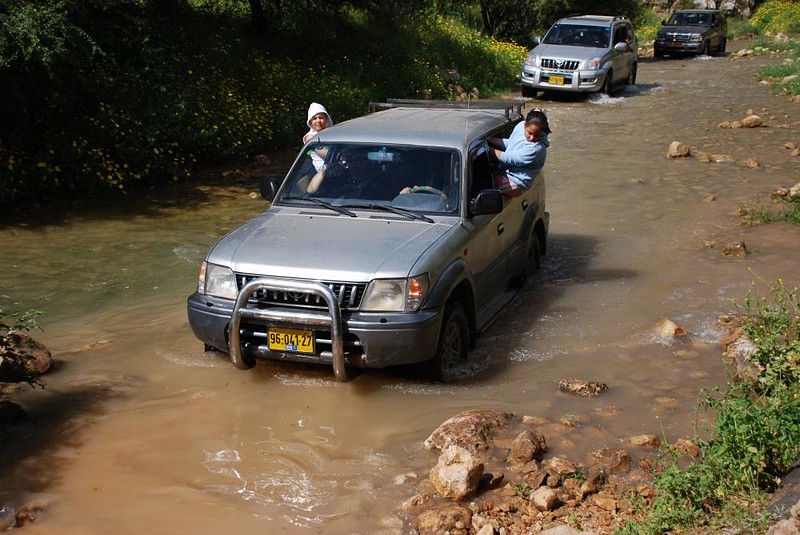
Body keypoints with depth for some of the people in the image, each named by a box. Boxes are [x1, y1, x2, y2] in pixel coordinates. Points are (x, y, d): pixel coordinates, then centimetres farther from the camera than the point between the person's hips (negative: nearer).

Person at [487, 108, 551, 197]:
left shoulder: (537, 148, -25)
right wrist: (488, 139, 7)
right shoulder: (521, 126, -1)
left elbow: (509, 159, -22)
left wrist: (488, 149, -13)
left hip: (515, 183, -9)